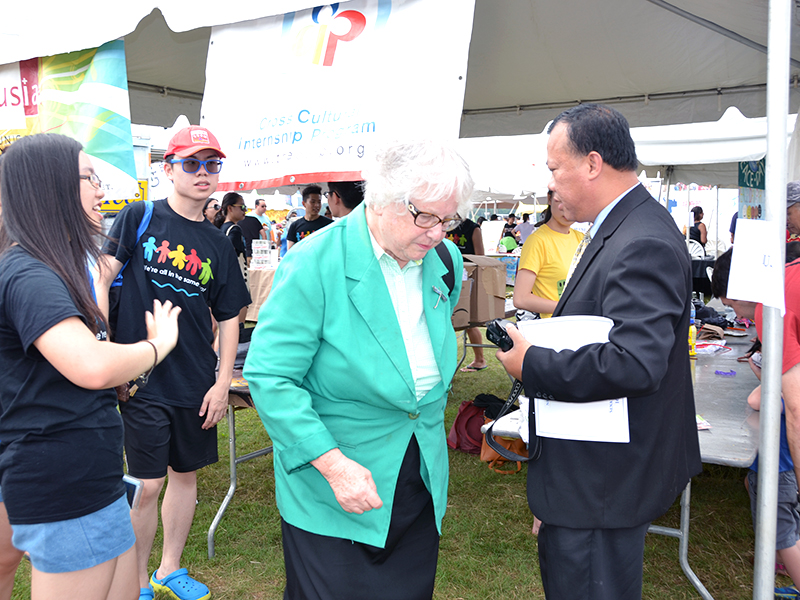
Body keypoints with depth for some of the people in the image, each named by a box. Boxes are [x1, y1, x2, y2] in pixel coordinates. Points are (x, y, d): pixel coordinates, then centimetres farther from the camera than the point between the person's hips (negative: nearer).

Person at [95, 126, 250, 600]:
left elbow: (229, 317, 8)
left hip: (197, 383, 4)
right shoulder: (140, 217, -3)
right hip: (142, 380, -4)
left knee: (186, 473, 14)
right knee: (148, 484, 2)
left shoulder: (218, 245, 6)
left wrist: (223, 383, 2)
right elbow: (102, 277, -5)